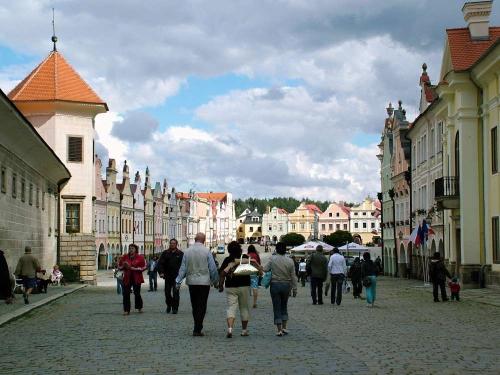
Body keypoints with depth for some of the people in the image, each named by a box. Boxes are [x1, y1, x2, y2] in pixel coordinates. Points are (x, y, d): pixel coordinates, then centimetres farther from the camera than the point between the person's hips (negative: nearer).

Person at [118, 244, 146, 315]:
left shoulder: (140, 257, -2)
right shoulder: (125, 257, 7)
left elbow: (143, 267, -8)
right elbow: (119, 266, 14)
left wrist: (132, 268, -15)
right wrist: (124, 266, -10)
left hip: (136, 278, -2)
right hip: (127, 278, 2)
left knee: (137, 293, 5)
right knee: (126, 294, -6)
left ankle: (139, 308, 26)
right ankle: (126, 310, -1)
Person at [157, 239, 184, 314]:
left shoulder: (180, 254, 3)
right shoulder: (165, 253, 7)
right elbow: (160, 263, 5)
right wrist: (161, 272, -8)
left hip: (177, 276, -2)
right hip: (167, 276, 2)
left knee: (175, 292, -5)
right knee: (167, 292, 7)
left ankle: (175, 308, 1)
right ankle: (169, 306, 27)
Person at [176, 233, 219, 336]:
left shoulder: (187, 251, 1)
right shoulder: (206, 251, -7)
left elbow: (183, 268, 2)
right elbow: (213, 268, -4)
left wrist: (178, 281, 6)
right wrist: (215, 281, 7)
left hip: (191, 282, 3)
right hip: (204, 282, -3)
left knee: (195, 306, 14)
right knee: (202, 306, 0)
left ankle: (198, 327, 22)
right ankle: (197, 330, -4)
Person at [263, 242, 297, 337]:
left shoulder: (272, 259, -9)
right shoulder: (290, 261, -3)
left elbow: (265, 269, -8)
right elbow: (293, 276, 0)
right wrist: (294, 289, 7)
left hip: (275, 284, -2)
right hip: (286, 285, 2)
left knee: (277, 308, 4)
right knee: (284, 306, 19)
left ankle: (279, 330, 2)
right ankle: (284, 327, 17)